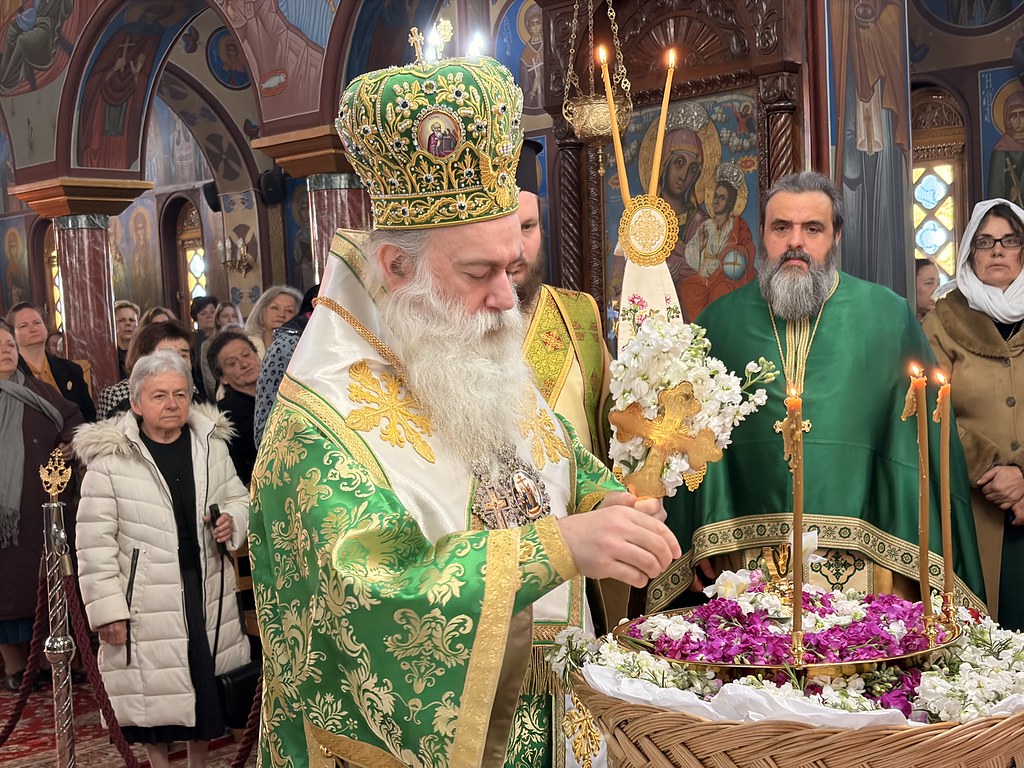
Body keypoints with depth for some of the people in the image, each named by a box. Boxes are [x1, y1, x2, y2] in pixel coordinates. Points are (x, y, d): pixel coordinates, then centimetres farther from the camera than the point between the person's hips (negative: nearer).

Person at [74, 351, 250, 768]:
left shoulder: (211, 444, 2)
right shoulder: (109, 458, -12)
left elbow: (238, 498, 16)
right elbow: (96, 543, -10)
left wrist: (232, 520, -7)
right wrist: (107, 608, -11)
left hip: (207, 591, 4)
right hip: (148, 600, -4)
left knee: (206, 681, 13)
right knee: (155, 689, 7)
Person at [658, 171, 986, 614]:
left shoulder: (888, 315, 5)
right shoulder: (719, 323, 7)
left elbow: (926, 433, 4)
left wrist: (921, 546, -1)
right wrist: (700, 541, 1)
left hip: (860, 554, 0)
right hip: (749, 550, 1)